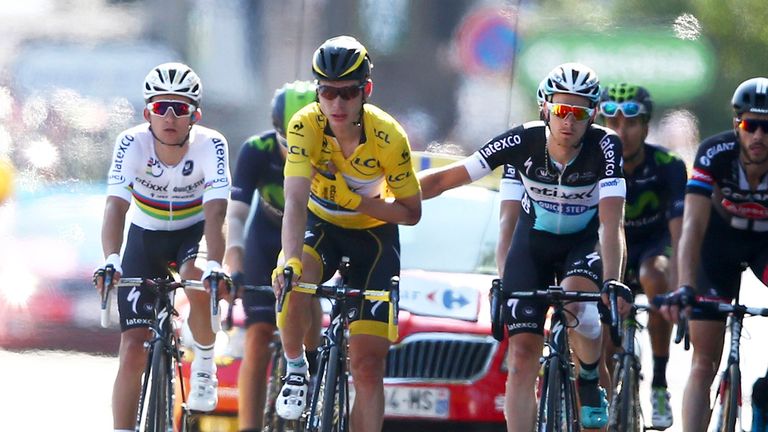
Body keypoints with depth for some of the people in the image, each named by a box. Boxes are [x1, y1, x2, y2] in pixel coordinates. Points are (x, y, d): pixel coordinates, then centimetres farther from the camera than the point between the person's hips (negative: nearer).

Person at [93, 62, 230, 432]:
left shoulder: (210, 145, -25)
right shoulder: (132, 143, -24)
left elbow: (215, 213, -34)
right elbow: (115, 206, -33)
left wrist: (214, 265, -50)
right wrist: (111, 259, -50)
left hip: (193, 233, -1)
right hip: (146, 236, 1)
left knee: (200, 286, -35)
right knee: (133, 350, -8)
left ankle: (204, 366, -8)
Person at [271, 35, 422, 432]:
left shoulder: (389, 137, -24)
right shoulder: (305, 126, -25)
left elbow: (411, 212, -13)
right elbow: (295, 201, -35)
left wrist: (357, 201, -28)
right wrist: (291, 262, -50)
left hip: (374, 234, 0)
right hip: (321, 225, 0)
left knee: (368, 364, -7)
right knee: (292, 284, -34)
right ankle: (296, 367, -8)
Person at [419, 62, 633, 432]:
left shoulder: (605, 147, -24)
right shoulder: (522, 143, -22)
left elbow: (611, 222, -31)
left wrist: (613, 283, -43)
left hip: (584, 243, -1)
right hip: (533, 242, 1)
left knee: (576, 299, -34)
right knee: (522, 357, -11)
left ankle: (590, 382, -6)